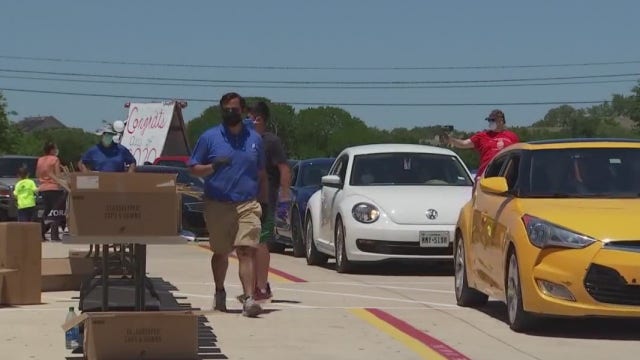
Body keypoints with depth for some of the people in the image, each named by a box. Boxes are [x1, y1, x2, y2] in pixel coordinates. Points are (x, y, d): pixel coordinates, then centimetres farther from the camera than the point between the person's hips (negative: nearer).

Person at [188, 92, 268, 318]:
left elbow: (261, 174, 19)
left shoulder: (254, 139, 12)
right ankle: (219, 293, 34)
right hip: (218, 205, 0)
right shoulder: (209, 137, 5)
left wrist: (263, 201, 14)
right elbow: (194, 168, 5)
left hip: (247, 205, 0)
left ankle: (249, 299, -22)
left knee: (246, 251, -14)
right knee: (220, 253, 14)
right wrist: (213, 166, -15)